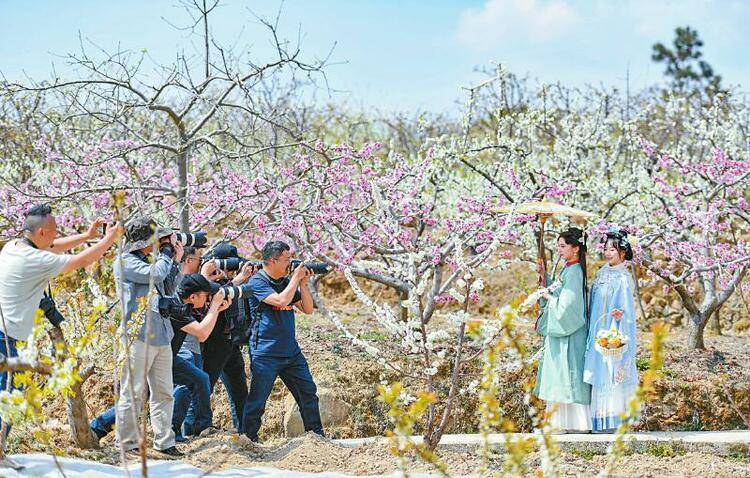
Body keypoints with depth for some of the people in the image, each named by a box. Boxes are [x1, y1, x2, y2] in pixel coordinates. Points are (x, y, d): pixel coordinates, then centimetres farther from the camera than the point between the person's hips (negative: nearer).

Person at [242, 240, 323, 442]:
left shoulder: (286, 281, 13)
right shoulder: (257, 282, -10)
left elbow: (308, 309, 13)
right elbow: (282, 300, -23)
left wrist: (303, 283, 1)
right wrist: (296, 277, -12)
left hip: (291, 351, 7)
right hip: (266, 354, -7)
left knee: (308, 392, 8)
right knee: (257, 399, -4)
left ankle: (316, 434, 19)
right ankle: (249, 439, 6)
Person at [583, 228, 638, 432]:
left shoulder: (623, 279, -10)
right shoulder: (602, 274, 12)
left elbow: (627, 308, -13)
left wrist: (620, 314, -33)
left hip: (613, 332, -8)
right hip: (598, 333, 8)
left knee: (612, 374, -6)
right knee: (600, 374, 8)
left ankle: (613, 419, -2)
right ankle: (602, 419, 13)